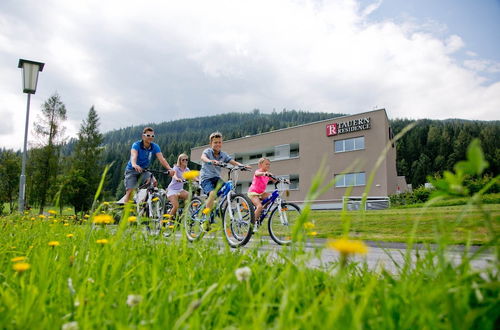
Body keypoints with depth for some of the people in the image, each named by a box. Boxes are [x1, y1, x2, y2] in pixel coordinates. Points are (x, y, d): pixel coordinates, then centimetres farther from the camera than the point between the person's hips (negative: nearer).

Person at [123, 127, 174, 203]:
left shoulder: (155, 147, -9)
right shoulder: (136, 145, -17)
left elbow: (161, 159, -22)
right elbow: (133, 156, -36)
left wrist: (169, 169, -40)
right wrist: (134, 165, -59)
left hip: (144, 170, 3)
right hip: (132, 170, -2)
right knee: (130, 191, -15)